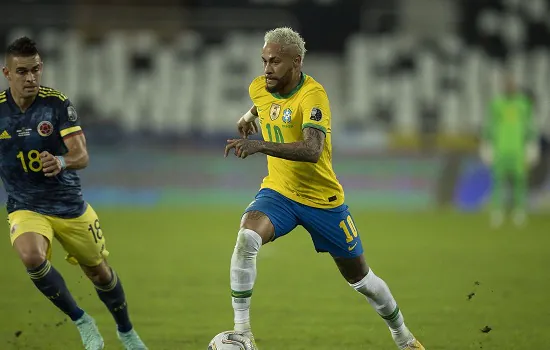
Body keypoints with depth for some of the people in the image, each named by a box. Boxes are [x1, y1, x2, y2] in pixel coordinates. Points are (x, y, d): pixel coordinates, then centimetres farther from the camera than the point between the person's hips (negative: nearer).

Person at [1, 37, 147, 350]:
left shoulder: (57, 103, -13)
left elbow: (81, 156, -21)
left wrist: (61, 162, -41)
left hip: (69, 205, 0)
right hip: (26, 208, 0)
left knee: (99, 272, 13)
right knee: (32, 256, -32)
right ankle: (81, 321, -10)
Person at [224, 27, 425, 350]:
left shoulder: (312, 95, -25)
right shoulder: (259, 88, -4)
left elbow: (312, 151, -42)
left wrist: (261, 146, -51)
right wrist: (250, 116, 18)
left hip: (323, 198, -4)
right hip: (278, 192, 4)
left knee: (359, 277, 10)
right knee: (247, 236, -29)